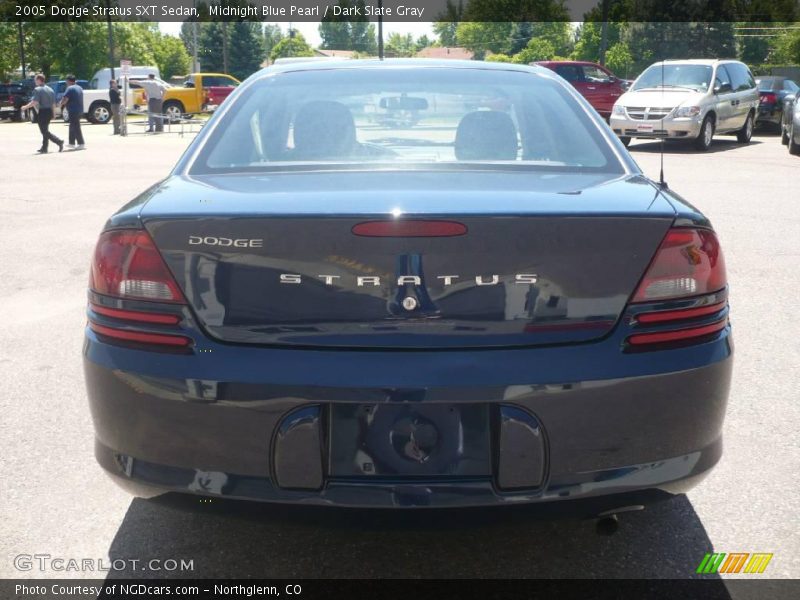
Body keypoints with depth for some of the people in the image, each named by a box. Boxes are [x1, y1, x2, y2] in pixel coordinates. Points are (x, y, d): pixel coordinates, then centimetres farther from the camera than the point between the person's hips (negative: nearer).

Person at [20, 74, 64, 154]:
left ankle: (59, 142, -14)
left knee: (45, 132, -2)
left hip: (42, 112, -8)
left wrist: (26, 107, -6)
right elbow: (54, 103, 11)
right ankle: (44, 148, 19)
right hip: (49, 111, 8)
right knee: (45, 131, 15)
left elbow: (35, 102, -19)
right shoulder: (50, 89, 10)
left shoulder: (37, 89, -11)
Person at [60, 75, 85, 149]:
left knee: (76, 128, -6)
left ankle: (81, 144, -9)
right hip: (80, 110, 9)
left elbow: (65, 100, -19)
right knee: (73, 127, 17)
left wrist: (61, 103, 2)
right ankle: (72, 143, 23)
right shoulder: (79, 88, 15)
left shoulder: (70, 88, -13)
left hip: (73, 111, -9)